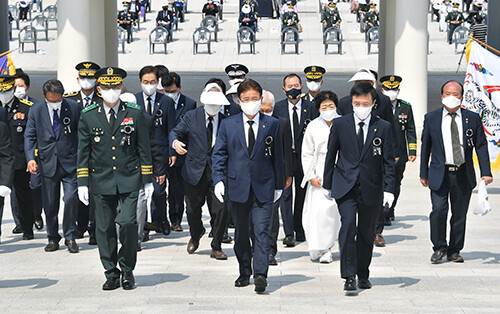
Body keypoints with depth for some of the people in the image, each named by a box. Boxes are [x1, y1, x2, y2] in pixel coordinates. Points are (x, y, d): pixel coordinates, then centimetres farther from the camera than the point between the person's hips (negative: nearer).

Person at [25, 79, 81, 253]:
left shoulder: (73, 107, -2)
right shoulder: (36, 111, 0)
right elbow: (29, 136, 3)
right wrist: (30, 158, -12)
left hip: (69, 162, -1)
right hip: (48, 163, 1)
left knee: (71, 198, -11)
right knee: (50, 204, 7)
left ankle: (70, 237, 3)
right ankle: (53, 239, 20)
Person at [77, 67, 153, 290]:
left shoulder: (135, 114, 2)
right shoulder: (88, 116, 3)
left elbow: (144, 149, 5)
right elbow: (83, 152, 7)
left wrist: (148, 180, 3)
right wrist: (82, 182, 1)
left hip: (129, 180, -1)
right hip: (101, 181, 1)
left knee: (128, 222, -13)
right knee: (105, 228, 4)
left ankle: (127, 269, 7)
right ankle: (111, 274, 17)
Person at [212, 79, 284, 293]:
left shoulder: (272, 125, 5)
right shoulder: (228, 125, 7)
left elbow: (277, 156, 7)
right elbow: (219, 154, 6)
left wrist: (279, 185, 7)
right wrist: (219, 179, -7)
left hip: (263, 187, -2)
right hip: (237, 186, 2)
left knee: (261, 231, -11)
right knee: (241, 233, 11)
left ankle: (260, 274, -17)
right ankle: (244, 273, 23)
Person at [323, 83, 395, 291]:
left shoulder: (384, 128, 2)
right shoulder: (339, 125, 3)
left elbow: (388, 161, 3)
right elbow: (331, 156, 9)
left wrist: (388, 189, -4)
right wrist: (327, 184, 11)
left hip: (371, 188, 1)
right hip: (345, 186, -1)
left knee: (366, 233, 8)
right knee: (348, 225, -18)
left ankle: (363, 275, 24)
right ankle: (349, 276, -16)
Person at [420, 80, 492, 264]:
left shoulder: (473, 118, 5)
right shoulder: (431, 118, 5)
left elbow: (481, 145, 6)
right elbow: (425, 146, 10)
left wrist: (485, 172, -2)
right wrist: (423, 173, 9)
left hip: (463, 176, 1)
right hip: (439, 174, -1)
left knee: (460, 214, 5)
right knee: (439, 209, -13)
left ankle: (454, 251, 18)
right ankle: (439, 248, 3)